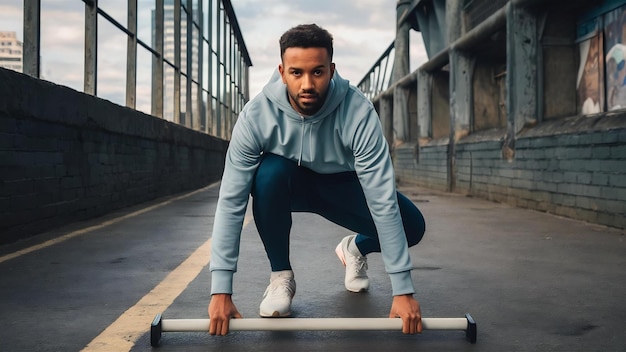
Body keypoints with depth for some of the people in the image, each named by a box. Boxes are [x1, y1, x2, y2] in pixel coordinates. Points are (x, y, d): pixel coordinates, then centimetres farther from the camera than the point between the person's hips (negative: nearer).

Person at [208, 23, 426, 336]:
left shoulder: (358, 111, -34)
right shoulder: (256, 114, -31)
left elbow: (383, 200, -35)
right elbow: (231, 201, -30)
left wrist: (403, 290, -37)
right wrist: (221, 290, -35)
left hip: (340, 185, 1)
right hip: (286, 185, 0)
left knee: (411, 226, -21)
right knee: (269, 172, -36)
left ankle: (355, 249, 15)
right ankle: (281, 275, -12)